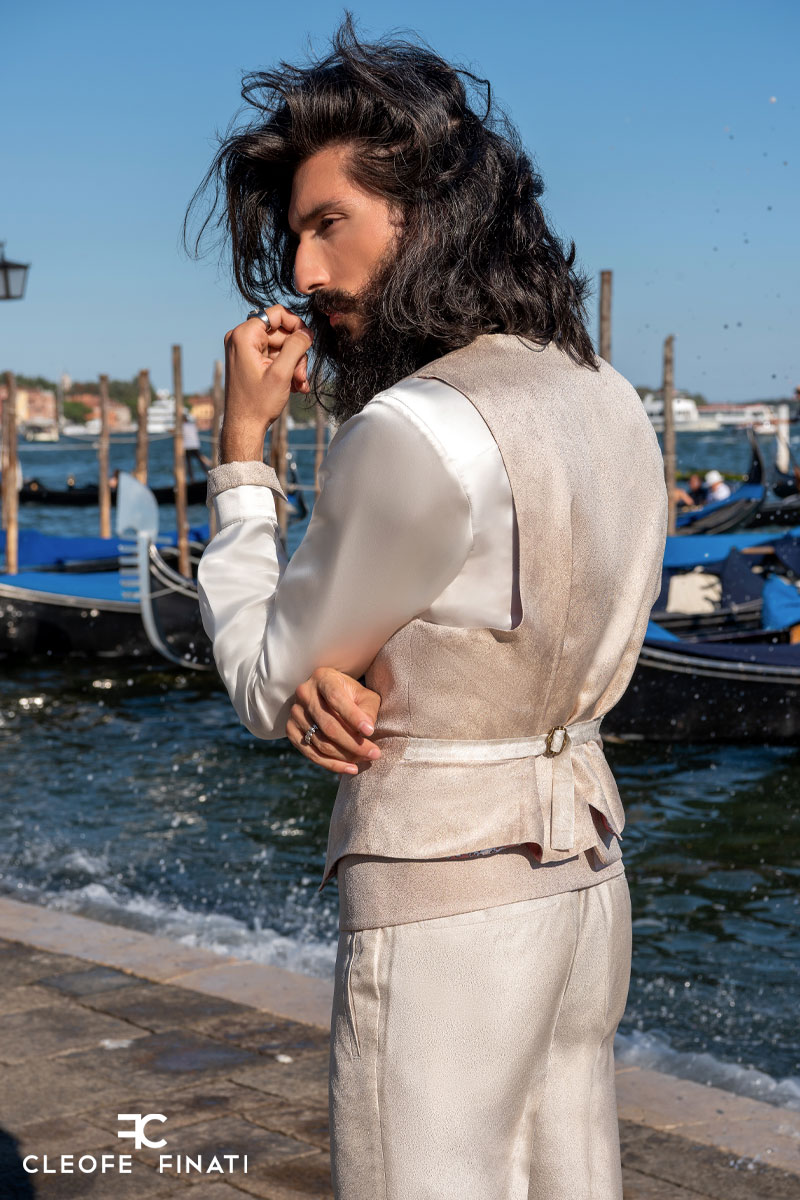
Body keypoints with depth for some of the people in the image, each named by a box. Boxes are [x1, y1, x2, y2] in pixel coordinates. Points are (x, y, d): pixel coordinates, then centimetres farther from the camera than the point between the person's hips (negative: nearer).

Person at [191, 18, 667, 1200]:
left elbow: (267, 685, -8)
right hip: (579, 866, 8)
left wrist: (243, 443, -2)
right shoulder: (609, 402, 4)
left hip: (444, 893, -8)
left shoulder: (415, 434, -22)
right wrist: (343, 681, -8)